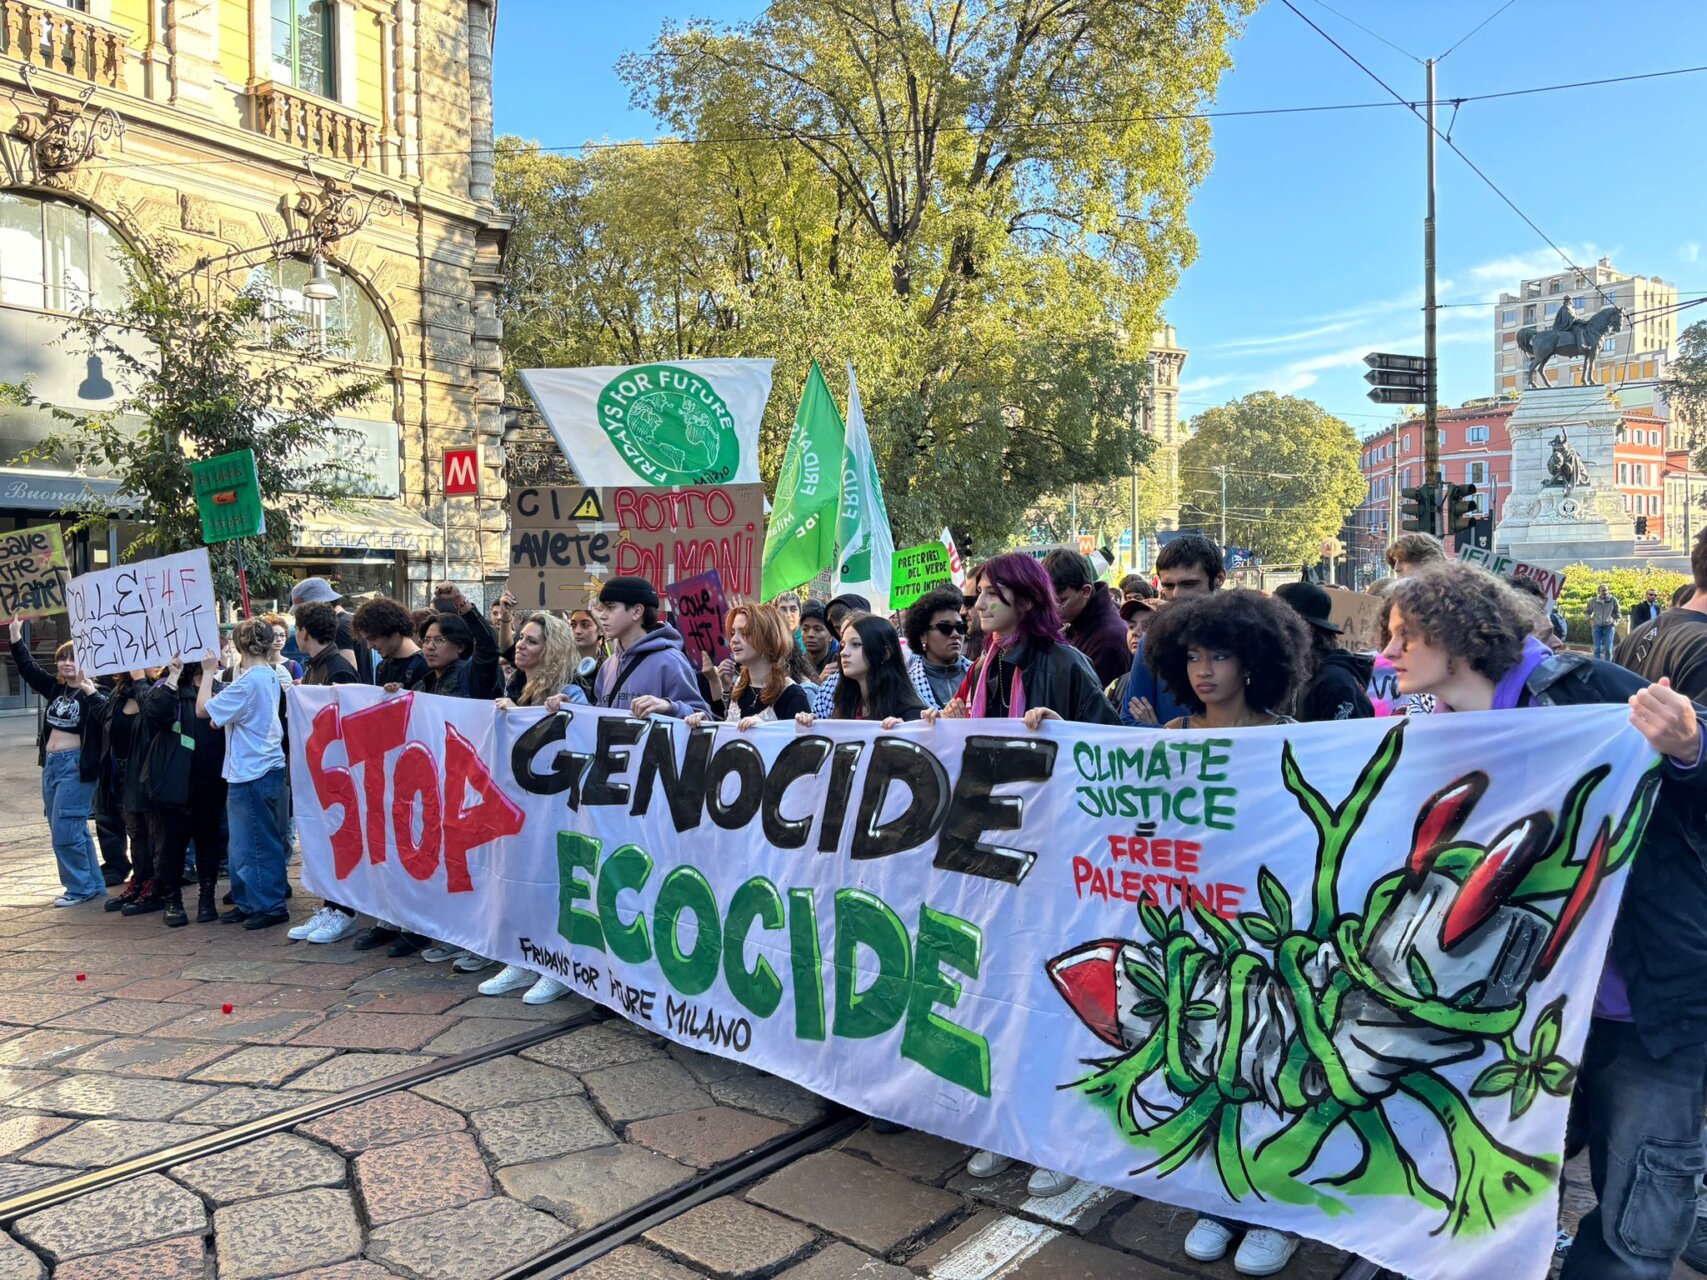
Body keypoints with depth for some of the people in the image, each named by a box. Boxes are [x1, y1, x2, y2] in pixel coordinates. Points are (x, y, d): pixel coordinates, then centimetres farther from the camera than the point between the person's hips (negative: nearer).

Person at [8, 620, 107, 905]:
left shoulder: (95, 694, -11)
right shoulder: (54, 688, 10)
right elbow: (27, 667, 13)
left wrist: (91, 692, -37)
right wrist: (15, 636, 7)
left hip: (76, 765, -8)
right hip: (51, 763, 8)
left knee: (65, 830, -7)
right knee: (73, 829, 12)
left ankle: (80, 887, 5)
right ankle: (93, 884, 19)